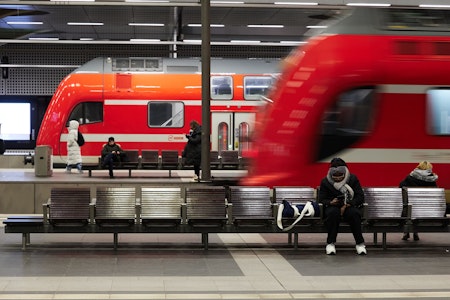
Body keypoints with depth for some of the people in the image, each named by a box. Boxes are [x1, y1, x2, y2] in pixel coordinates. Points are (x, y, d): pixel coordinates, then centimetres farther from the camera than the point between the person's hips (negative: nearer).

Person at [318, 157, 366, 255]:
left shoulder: (353, 179, 2)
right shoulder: (325, 182, 4)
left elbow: (360, 197, -1)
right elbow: (321, 199, 4)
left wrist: (348, 204, -17)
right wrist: (331, 202, -19)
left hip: (350, 206, 0)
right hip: (332, 207, 0)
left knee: (354, 213, -36)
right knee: (333, 213, -37)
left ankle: (360, 243, -26)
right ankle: (330, 243, -30)